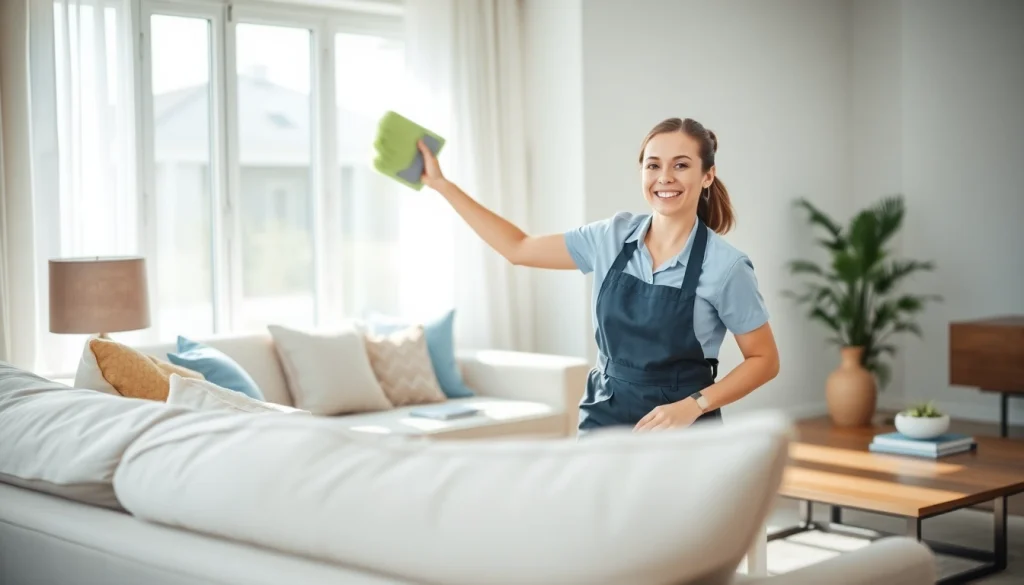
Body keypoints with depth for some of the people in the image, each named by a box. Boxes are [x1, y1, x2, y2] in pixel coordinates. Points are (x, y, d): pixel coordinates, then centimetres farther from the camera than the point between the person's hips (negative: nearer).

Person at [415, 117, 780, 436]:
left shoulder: (725, 266, -12)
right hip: (602, 420, 3)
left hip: (679, 432, -3)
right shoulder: (612, 238, 0)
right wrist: (441, 185, 8)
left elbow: (764, 360, -3)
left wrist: (692, 406, -16)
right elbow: (519, 249, 8)